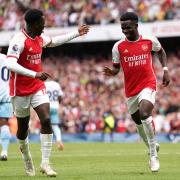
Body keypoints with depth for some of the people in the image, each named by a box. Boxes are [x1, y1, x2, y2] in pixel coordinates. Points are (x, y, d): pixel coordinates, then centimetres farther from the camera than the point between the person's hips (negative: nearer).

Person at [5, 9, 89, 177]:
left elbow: (54, 41, 27)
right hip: (21, 90, -5)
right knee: (23, 127, 9)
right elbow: (10, 64, -32)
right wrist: (35, 74, -39)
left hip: (38, 87, 6)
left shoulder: (40, 38, 4)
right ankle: (26, 156, 37)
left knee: (46, 120, -13)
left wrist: (77, 33, 31)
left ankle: (45, 163, -11)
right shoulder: (19, 41, -20)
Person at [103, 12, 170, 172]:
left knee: (144, 113, -27)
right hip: (131, 89, 3)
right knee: (138, 121, 14)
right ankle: (152, 146, 43)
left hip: (148, 84, -3)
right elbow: (116, 67, 4)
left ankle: (154, 155, -18)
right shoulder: (118, 47, -6)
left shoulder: (150, 41, -6)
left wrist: (165, 70, 6)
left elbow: (161, 51, 15)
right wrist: (111, 72, -20)